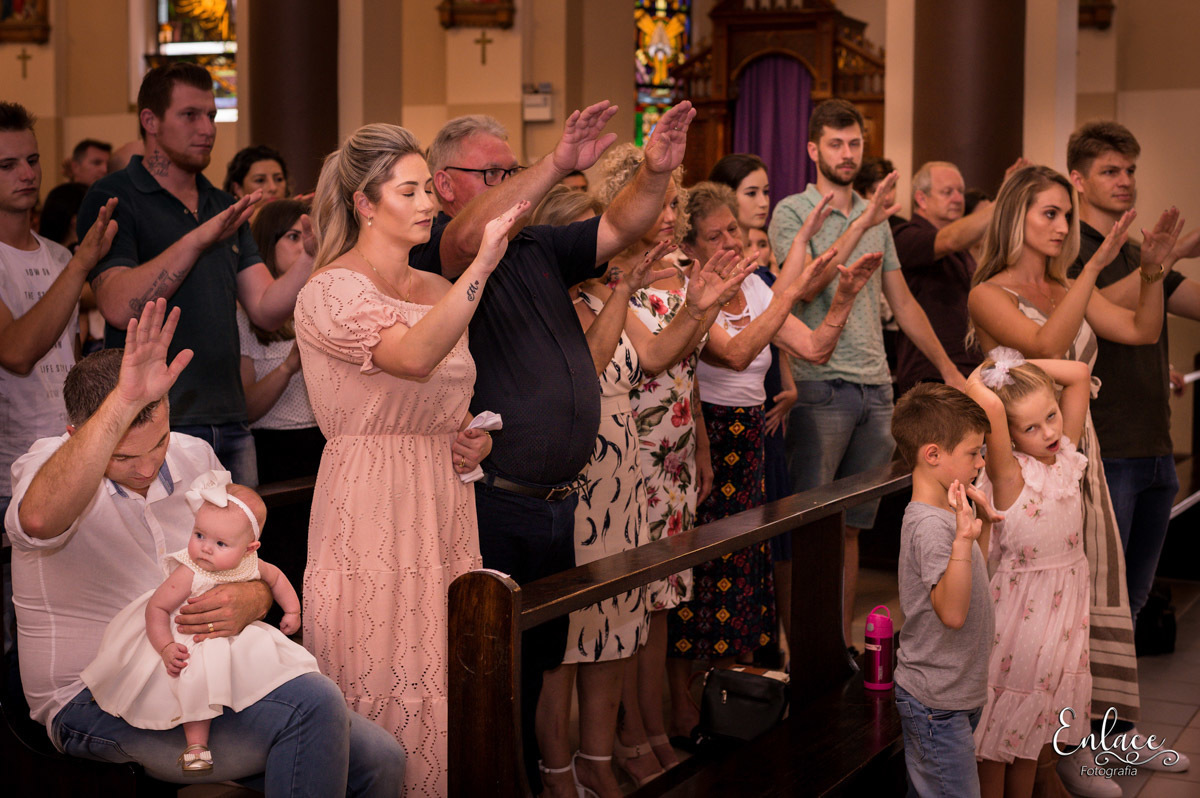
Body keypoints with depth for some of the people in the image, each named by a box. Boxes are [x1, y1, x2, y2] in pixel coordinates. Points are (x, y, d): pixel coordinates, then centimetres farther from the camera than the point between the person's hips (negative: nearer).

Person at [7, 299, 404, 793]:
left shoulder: (195, 458, 6)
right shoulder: (48, 464, -12)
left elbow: (254, 568, 12)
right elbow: (38, 520, -39)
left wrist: (252, 600, -14)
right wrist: (124, 401, -46)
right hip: (96, 703, -6)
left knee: (380, 760, -10)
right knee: (312, 705, -28)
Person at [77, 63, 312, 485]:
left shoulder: (224, 208, 15)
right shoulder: (113, 198, -4)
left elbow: (266, 310, 8)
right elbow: (120, 307, -18)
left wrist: (313, 256, -8)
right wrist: (197, 241, -24)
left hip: (230, 426, 6)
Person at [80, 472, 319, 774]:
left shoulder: (251, 566, -11)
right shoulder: (188, 574, -27)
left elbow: (276, 578, 13)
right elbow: (156, 608, -23)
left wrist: (292, 611, 10)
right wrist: (165, 647, -33)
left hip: (234, 638, 6)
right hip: (190, 641, -6)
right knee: (200, 676, -29)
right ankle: (196, 743, -23)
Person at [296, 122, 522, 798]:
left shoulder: (439, 291, 13)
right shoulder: (331, 292, -10)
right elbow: (414, 358, -31)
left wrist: (477, 438, 5)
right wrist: (484, 264, -35)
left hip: (444, 506, 7)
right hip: (370, 506, -7)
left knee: (440, 679, 11)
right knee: (382, 685, -2)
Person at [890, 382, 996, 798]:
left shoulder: (945, 514, 7)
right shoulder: (930, 525, -24)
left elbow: (974, 584, 20)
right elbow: (952, 612, -33)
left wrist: (980, 526, 11)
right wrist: (964, 537, -41)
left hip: (958, 693, 10)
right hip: (937, 703, -10)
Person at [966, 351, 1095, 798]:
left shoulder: (1065, 454, -1)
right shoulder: (1009, 473, -19)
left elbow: (1080, 374, 4)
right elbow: (988, 404, -39)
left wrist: (1020, 367, -5)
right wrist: (979, 378, -18)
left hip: (1065, 600, 6)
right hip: (1023, 604, -6)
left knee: (1034, 726, 17)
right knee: (1003, 726, 5)